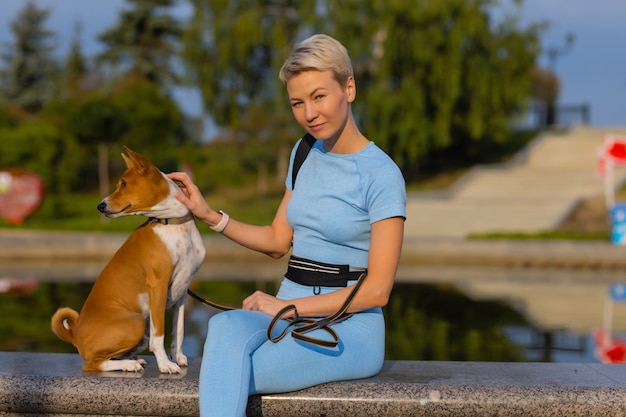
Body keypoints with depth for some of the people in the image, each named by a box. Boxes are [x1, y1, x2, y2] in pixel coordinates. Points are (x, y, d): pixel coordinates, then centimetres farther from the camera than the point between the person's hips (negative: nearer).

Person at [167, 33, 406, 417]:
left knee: (224, 378, -30)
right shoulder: (305, 154, 11)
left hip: (348, 328, -5)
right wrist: (210, 215, 7)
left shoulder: (381, 174, -10)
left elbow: (377, 290, -13)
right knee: (226, 326, -32)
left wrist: (288, 305, -14)